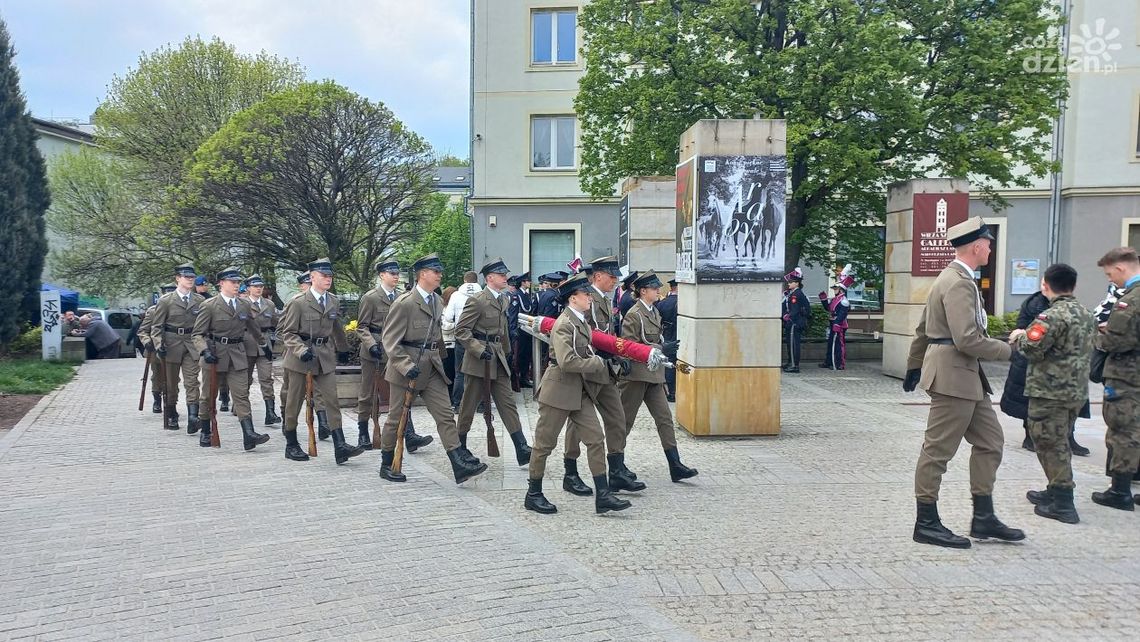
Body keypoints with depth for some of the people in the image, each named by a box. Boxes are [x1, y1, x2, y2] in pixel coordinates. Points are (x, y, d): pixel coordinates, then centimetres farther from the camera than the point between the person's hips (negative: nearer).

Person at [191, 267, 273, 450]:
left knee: (242, 395, -8)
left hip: (238, 356, 3)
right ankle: (205, 432, 28)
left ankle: (249, 435, -16)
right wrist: (205, 351, -23)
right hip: (215, 354, -2)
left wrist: (264, 346, 30)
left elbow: (255, 330, 22)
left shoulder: (245, 305, 7)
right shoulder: (209, 306, -6)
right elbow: (197, 334, -7)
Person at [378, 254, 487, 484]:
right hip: (406, 367, -7)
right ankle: (386, 465, 23)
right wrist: (406, 366, -24)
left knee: (445, 415, -1)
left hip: (432, 367, 7)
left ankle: (460, 466, -4)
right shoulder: (404, 303, -14)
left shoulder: (437, 301, 10)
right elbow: (390, 340, -15)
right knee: (397, 418, 7)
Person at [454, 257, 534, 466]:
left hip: (498, 358, 7)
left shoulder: (504, 299, 10)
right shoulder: (477, 301, -13)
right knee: (469, 403, 6)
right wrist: (479, 350, -23)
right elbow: (461, 330, -15)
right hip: (478, 360, -7)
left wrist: (507, 352, 20)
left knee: (507, 402, 1)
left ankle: (521, 449, -2)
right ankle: (460, 445, 23)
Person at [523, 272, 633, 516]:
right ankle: (533, 494, 19)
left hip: (580, 391, 9)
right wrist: (601, 363, -20)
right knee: (545, 442, 5)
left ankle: (603, 495, 5)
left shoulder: (583, 322, 11)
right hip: (558, 390, -9)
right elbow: (567, 361, -27)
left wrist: (604, 362, 7)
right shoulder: (563, 325, -17)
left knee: (596, 438, 2)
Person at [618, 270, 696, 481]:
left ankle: (675, 466, 2)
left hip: (654, 375, 8)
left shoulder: (655, 312, 13)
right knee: (625, 419, 4)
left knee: (665, 418, 2)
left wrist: (666, 352, 11)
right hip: (636, 374, -8)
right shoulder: (633, 314, -13)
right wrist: (661, 349, -21)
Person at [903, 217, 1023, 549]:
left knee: (989, 441, 13)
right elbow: (967, 339, -25)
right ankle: (926, 524, 8)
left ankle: (984, 518, 21)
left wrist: (915, 366, 29)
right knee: (938, 450, -2)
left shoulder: (952, 278, 16)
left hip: (967, 377, 11)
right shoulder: (959, 283, -17)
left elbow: (923, 328, 22)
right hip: (953, 375, -11)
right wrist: (1008, 350, -14)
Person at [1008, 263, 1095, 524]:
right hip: (1077, 390, 9)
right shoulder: (1087, 315, 10)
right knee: (1060, 443, 20)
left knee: (1051, 444, -1)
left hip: (1050, 391, -9)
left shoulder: (1052, 316, -17)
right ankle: (1056, 491, 30)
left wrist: (1018, 337, -1)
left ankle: (1063, 503, 0)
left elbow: (1032, 349, -24)